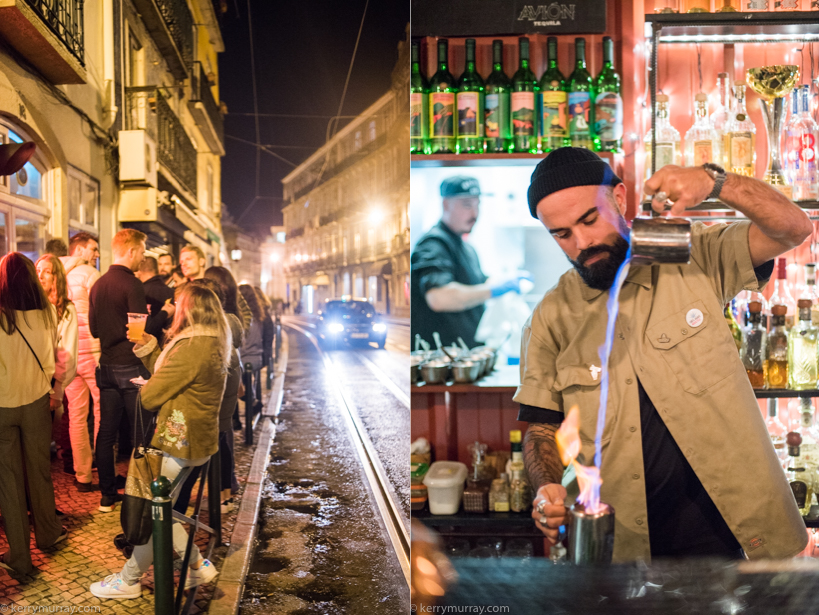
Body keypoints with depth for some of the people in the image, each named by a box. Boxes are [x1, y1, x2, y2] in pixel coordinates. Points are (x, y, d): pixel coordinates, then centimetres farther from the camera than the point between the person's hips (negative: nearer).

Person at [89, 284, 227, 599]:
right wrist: (149, 349, 4)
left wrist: (145, 387, 4)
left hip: (181, 444, -10)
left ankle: (129, 581, 22)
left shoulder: (193, 349, -24)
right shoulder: (212, 343, 9)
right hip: (197, 440, 10)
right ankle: (198, 565, 24)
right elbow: (165, 374, 15)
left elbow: (150, 396, -18)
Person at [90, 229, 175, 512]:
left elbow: (94, 329, 14)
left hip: (106, 367, 7)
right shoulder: (132, 284, -15)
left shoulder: (98, 285, 8)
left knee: (106, 431, 10)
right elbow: (143, 329, -18)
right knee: (140, 433, 3)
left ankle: (107, 494, 16)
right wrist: (165, 313, -3)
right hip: (131, 368, -7)